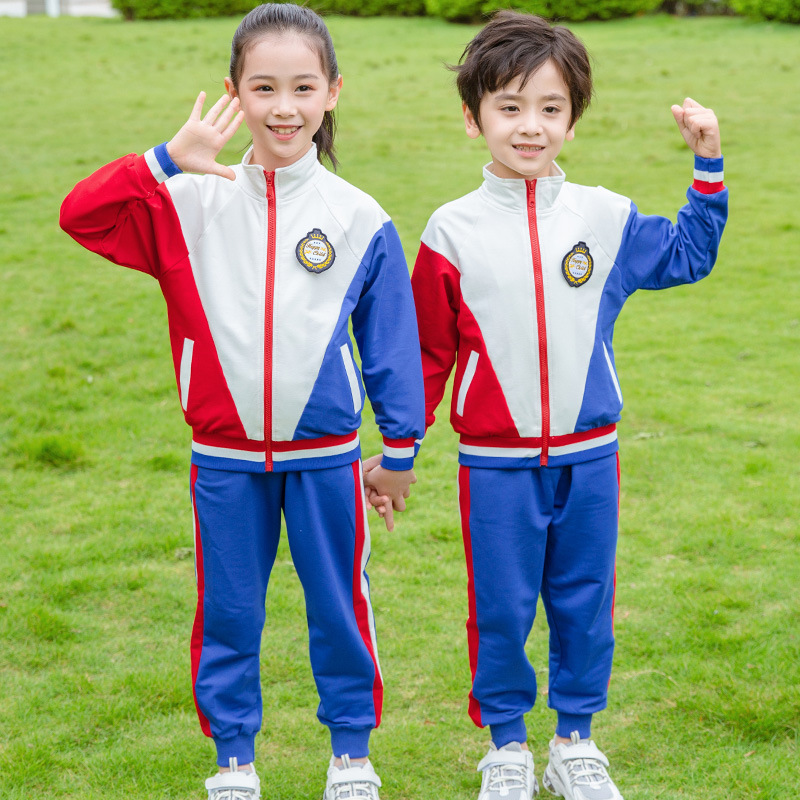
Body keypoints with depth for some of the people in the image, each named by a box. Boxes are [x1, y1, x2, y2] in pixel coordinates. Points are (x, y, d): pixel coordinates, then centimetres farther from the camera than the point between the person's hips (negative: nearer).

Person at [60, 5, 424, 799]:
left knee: (338, 606, 11)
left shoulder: (358, 218, -3)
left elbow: (392, 339, 2)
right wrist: (165, 162, -25)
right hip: (223, 458, 1)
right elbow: (81, 215, -13)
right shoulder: (193, 203, -3)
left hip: (325, 457, 0)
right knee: (227, 612, 11)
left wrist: (399, 449, 5)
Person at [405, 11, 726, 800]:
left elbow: (688, 255, 15)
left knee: (585, 606, 12)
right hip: (494, 467, -2)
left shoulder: (605, 218, 1)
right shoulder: (452, 232, -5)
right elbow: (427, 352, 1)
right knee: (501, 609, 8)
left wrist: (708, 164, 6)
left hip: (589, 459, 2)